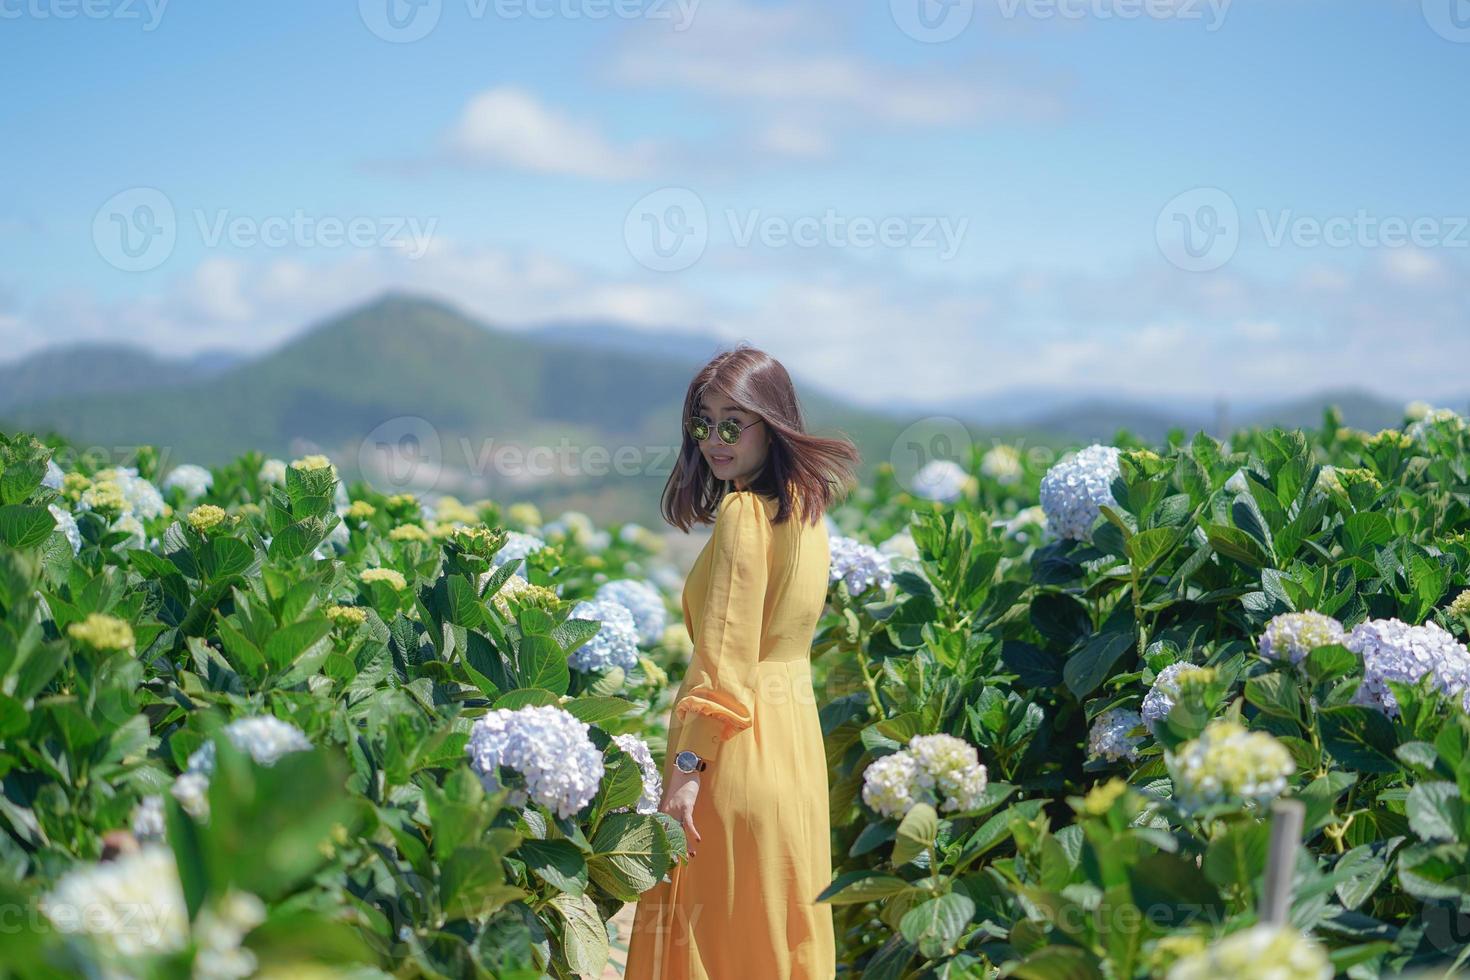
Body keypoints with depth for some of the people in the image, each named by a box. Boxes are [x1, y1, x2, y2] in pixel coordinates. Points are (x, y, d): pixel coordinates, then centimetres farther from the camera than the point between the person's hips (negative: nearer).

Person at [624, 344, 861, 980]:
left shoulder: (742, 512, -15)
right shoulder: (804, 504, 11)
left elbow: (725, 657, -19)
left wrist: (686, 767, -18)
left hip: (740, 740, -9)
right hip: (794, 730, 9)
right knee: (780, 921, 15)